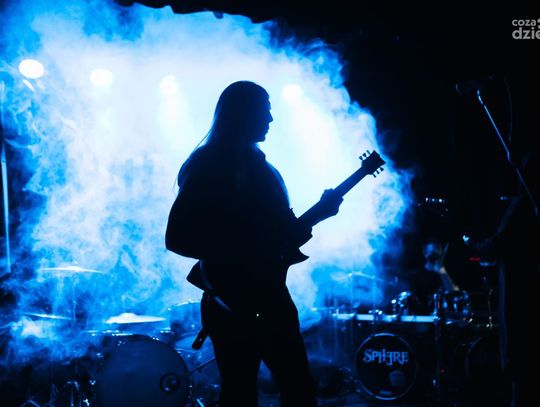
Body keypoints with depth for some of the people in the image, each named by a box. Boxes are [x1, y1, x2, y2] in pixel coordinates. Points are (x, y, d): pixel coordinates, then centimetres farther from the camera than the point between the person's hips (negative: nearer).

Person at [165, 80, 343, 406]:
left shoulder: (258, 166, 15)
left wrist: (316, 214, 4)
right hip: (232, 302, -7)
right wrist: (243, 253, -18)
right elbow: (177, 238, -15)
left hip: (271, 296, 8)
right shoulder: (207, 167, -8)